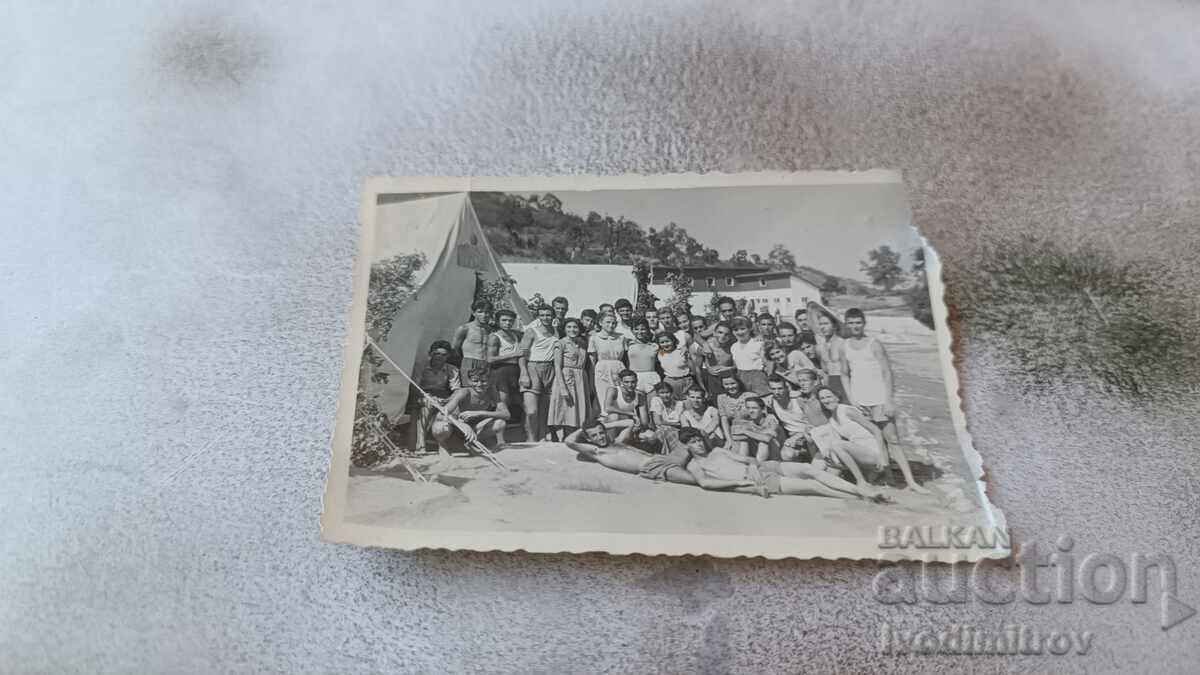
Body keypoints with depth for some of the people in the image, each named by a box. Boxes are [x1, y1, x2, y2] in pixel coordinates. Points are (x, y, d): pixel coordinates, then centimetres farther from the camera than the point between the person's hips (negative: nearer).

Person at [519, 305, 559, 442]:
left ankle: (542, 439, 15)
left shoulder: (556, 332, 14)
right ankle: (531, 440, -4)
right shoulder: (532, 331, -2)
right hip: (532, 368, -5)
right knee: (532, 411, -13)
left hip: (549, 369, 5)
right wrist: (524, 374, -16)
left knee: (544, 410, 8)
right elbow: (522, 354, -7)